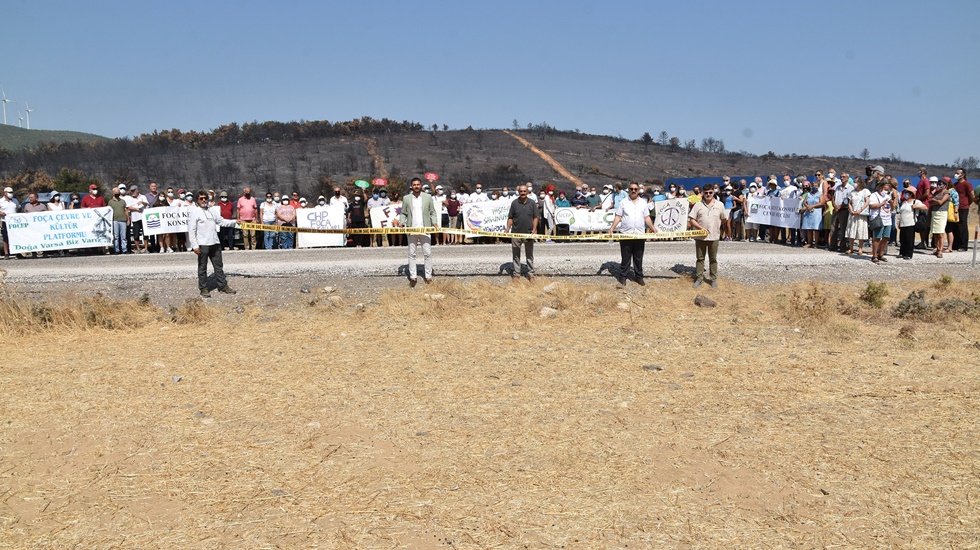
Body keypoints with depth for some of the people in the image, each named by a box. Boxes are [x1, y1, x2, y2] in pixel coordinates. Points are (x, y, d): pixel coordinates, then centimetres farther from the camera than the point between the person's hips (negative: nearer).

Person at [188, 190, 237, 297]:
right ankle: (203, 289, 13)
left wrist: (235, 222, 9)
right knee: (202, 267, 4)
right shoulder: (194, 212, -7)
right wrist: (194, 245, -17)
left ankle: (223, 286, 23)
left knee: (219, 266, 13)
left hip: (215, 243, 6)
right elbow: (191, 230, -11)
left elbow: (221, 221, 20)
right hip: (202, 244, -6)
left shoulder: (212, 210, 13)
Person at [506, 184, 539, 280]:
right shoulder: (514, 203, 1)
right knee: (515, 255, 8)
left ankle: (531, 273, 19)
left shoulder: (532, 203, 1)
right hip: (516, 233, 0)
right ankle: (516, 273, 17)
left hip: (528, 233, 0)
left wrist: (534, 229, -10)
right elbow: (510, 218, 3)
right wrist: (508, 230, -8)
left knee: (529, 255, 10)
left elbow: (535, 217, 2)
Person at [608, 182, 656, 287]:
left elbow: (647, 218, 9)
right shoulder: (623, 202, 4)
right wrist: (612, 228, -12)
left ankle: (638, 276, 21)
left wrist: (652, 227, -8)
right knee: (625, 258, 2)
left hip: (640, 235, 2)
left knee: (638, 258, 9)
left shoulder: (643, 203, 9)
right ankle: (622, 278, 8)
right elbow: (618, 217, 1)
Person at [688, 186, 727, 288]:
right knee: (700, 258, 8)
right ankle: (699, 278, 16)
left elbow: (723, 219, 14)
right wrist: (700, 228, -15)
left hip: (714, 237, 0)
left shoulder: (719, 205, 2)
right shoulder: (698, 205, -1)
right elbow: (691, 220, -5)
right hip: (700, 237, 0)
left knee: (713, 259, 9)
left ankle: (713, 279, 18)